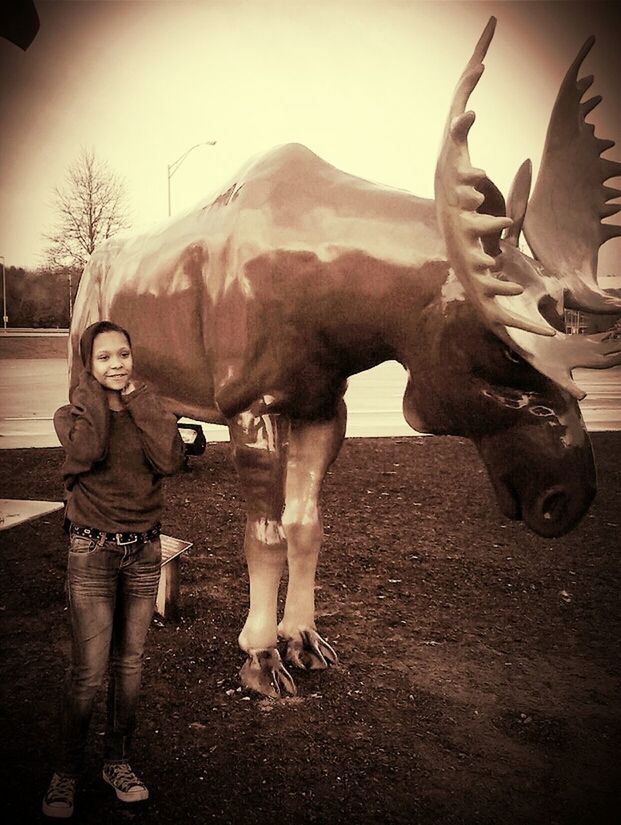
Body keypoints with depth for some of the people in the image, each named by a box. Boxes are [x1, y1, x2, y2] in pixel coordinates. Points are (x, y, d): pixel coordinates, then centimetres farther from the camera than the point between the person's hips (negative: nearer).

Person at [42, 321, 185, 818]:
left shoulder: (150, 409, 4)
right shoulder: (74, 413, -2)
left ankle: (119, 763, 29)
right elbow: (87, 452, -25)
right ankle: (67, 773, 18)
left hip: (144, 550, 3)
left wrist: (136, 399, -11)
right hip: (93, 552, -3)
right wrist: (94, 392, -13)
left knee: (130, 663, 12)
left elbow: (170, 461, -15)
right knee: (89, 671, -2)